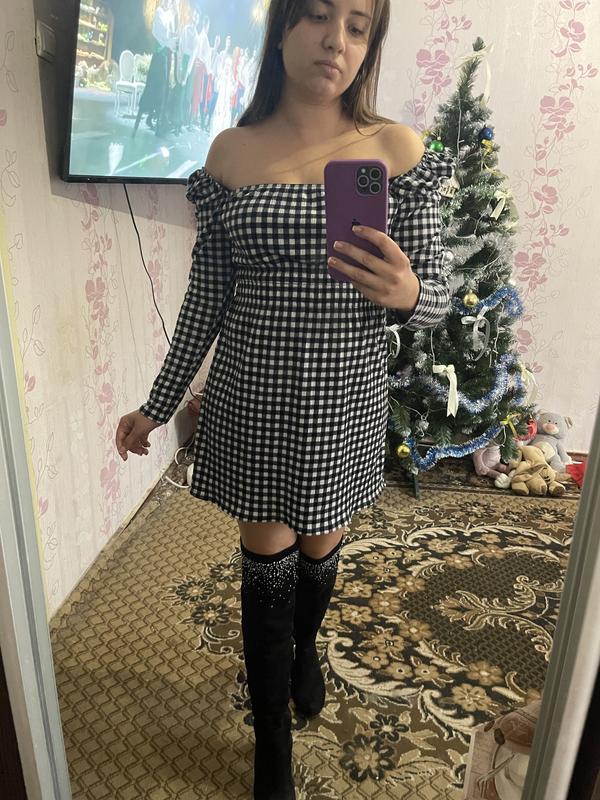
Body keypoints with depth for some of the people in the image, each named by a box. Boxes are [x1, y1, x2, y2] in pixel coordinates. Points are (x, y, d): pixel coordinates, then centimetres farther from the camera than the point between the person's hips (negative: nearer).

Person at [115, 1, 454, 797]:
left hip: (346, 399, 0)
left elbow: (435, 299, -3)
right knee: (266, 564, 12)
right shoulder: (232, 151, -1)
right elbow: (207, 298, 3)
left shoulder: (398, 148, -4)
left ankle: (305, 648, 57)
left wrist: (407, 293, -27)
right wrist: (158, 403, 6)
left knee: (321, 549, 20)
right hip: (251, 398, 1)